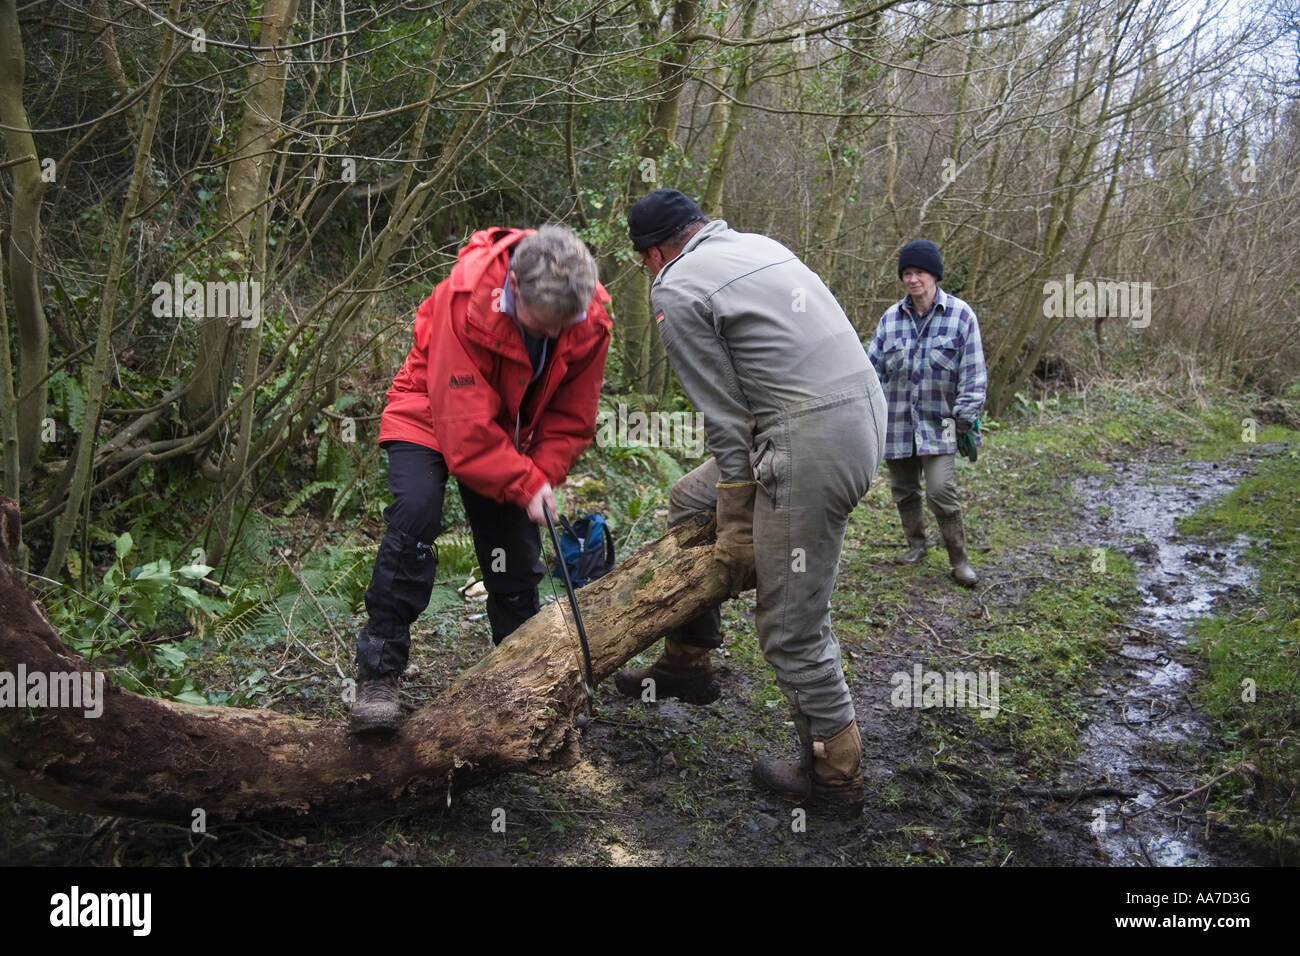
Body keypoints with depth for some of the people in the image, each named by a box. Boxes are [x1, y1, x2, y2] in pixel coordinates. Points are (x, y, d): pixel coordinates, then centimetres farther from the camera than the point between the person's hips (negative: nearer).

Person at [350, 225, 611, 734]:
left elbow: (571, 418, -8)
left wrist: (541, 477, -20)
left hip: (509, 436, 4)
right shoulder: (467, 300, -34)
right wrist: (524, 484, -31)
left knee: (516, 544, 2)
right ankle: (378, 673, -16)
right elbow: (465, 422, -32)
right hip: (432, 414, -4)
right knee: (415, 514, -27)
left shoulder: (591, 322, -20)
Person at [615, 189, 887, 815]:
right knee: (689, 501, 23)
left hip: (811, 446, -10)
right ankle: (687, 663, 33)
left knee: (792, 629, 4)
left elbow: (725, 421, -8)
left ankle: (835, 777, 21)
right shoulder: (759, 245, 19)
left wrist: (736, 530, 2)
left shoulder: (676, 290, -6)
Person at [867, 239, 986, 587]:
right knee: (903, 490, 13)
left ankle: (959, 560, 4)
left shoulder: (960, 315, -5)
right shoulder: (891, 318, 2)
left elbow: (972, 372, -4)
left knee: (941, 490, -13)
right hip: (898, 422, 4)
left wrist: (965, 417, -8)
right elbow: (874, 366, 8)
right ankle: (916, 544, 36)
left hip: (939, 424, -3)